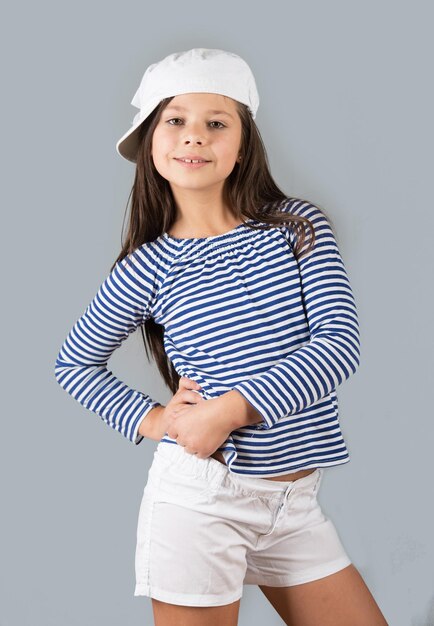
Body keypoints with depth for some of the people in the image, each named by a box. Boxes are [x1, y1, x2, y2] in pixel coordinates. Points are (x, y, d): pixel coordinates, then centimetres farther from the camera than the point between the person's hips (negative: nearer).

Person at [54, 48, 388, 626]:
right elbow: (74, 363, 11)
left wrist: (231, 407, -19)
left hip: (296, 500, 3)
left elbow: (339, 342, -10)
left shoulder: (299, 226, 0)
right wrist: (154, 420, -3)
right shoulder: (148, 267, -2)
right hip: (200, 496, -2)